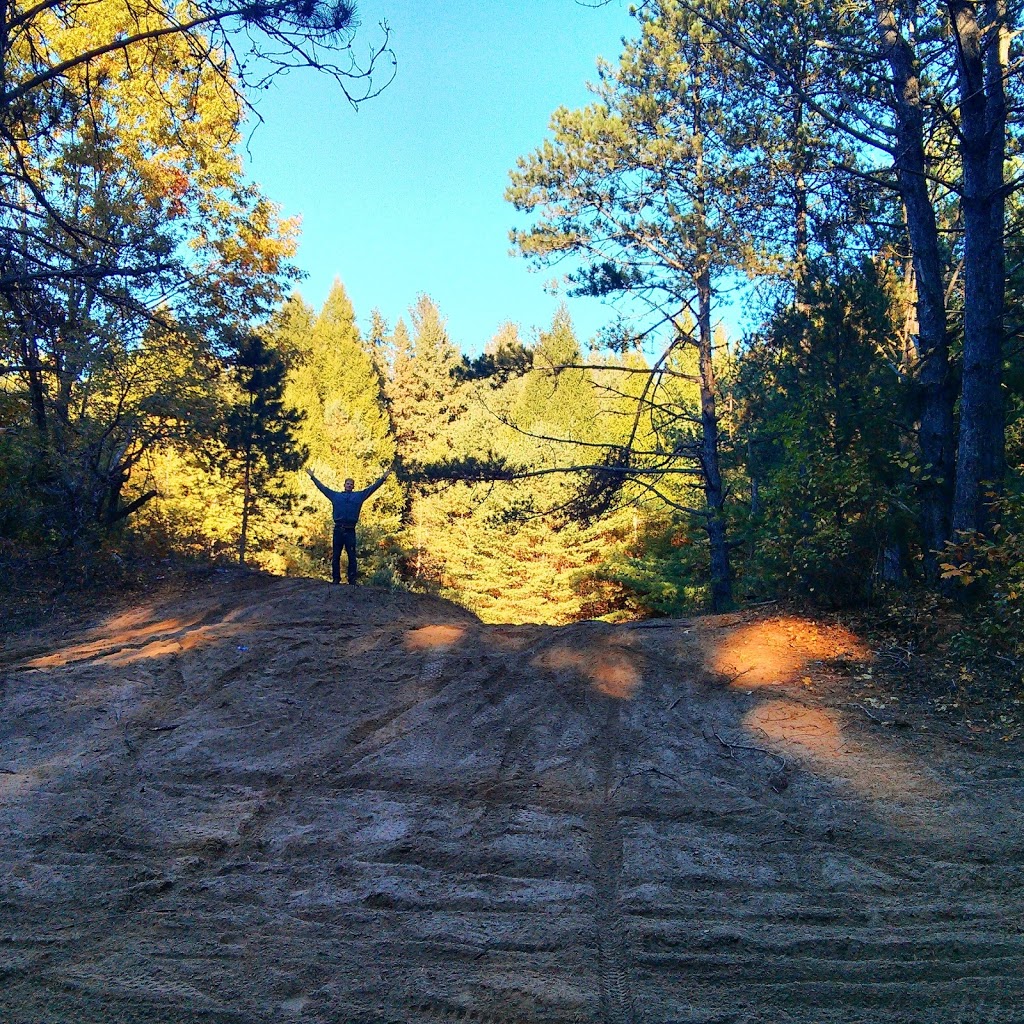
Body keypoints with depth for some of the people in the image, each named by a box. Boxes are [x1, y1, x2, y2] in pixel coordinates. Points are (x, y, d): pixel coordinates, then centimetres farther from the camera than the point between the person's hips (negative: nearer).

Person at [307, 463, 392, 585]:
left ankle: (352, 579, 3)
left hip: (350, 530, -1)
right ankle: (336, 578, 9)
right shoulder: (336, 495, 16)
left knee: (352, 556, 0)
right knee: (335, 556, 3)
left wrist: (384, 477, 9)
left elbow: (372, 487, 13)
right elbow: (322, 487, 22)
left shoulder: (359, 495, 13)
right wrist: (312, 477, 26)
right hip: (338, 529, 1)